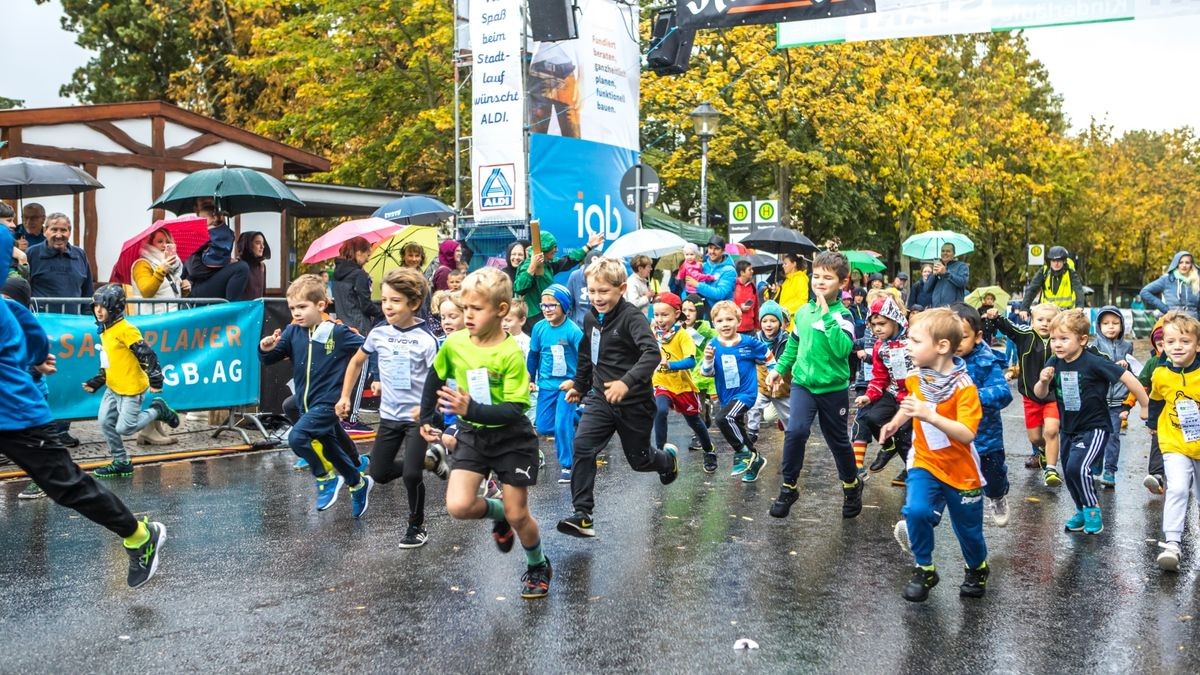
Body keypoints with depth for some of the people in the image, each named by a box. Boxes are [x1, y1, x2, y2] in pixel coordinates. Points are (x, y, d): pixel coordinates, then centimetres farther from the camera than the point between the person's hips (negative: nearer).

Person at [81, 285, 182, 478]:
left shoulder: (125, 329, -18)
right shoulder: (105, 330, 10)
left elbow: (147, 354, -21)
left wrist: (155, 380, -23)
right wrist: (96, 382, 18)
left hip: (131, 389, -9)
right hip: (112, 388, 9)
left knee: (124, 428, -7)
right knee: (105, 423, 6)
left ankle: (158, 410, 14)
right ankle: (121, 462, 18)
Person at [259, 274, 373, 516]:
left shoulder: (338, 333, -13)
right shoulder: (293, 332, 0)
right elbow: (270, 360, 3)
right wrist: (266, 349, -18)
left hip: (328, 403, -6)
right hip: (307, 404, 6)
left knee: (297, 437, -25)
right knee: (333, 452, 17)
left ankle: (327, 479, -5)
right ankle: (359, 483, 39)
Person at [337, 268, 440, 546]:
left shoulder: (425, 339, -16)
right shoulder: (379, 333, -1)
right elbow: (357, 361, 15)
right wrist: (345, 397, 11)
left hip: (417, 418, -5)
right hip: (389, 416, 5)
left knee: (411, 474, -13)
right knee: (379, 474, 9)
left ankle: (417, 527, 12)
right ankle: (426, 460, 35)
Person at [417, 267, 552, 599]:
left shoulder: (511, 353, -22)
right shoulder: (454, 343, -8)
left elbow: (514, 411, -25)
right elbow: (435, 379, 12)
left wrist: (471, 409, -36)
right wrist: (428, 419, 12)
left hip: (511, 438, -4)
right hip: (472, 435, 4)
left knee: (518, 514, 5)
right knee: (458, 506, -14)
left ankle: (539, 566, 34)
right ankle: (498, 513, 20)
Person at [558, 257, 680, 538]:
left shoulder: (632, 318, -19)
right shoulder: (591, 318, 4)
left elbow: (652, 354, -33)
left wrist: (627, 382, -46)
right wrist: (579, 386, 30)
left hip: (634, 402, -5)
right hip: (601, 398, 5)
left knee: (638, 459, 12)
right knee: (583, 447, -15)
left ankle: (668, 459, 48)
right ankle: (582, 515, -11)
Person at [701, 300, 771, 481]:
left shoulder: (748, 343, -11)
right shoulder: (713, 346, -6)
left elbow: (767, 357, 6)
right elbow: (707, 372, -9)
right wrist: (708, 359, -27)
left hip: (745, 393, -5)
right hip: (726, 397, 5)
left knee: (724, 419, -27)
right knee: (736, 430, 18)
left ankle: (744, 453, -9)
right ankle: (755, 460, 41)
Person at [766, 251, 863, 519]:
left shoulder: (842, 314, -13)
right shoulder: (803, 311, 2)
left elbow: (843, 349, -30)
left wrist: (827, 316, -30)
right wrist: (780, 368, 18)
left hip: (833, 388, -3)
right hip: (803, 383, 3)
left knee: (838, 440, 12)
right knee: (795, 431, -17)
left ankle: (851, 485, 38)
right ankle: (788, 488, -1)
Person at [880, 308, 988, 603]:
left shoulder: (964, 387, -22)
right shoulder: (915, 378, -5)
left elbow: (967, 434, -33)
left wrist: (929, 415, -42)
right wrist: (895, 422, 20)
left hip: (961, 471, -3)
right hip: (925, 464, 3)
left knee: (969, 530, 13)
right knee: (916, 511, -22)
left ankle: (977, 570, 45)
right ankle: (924, 570, 0)